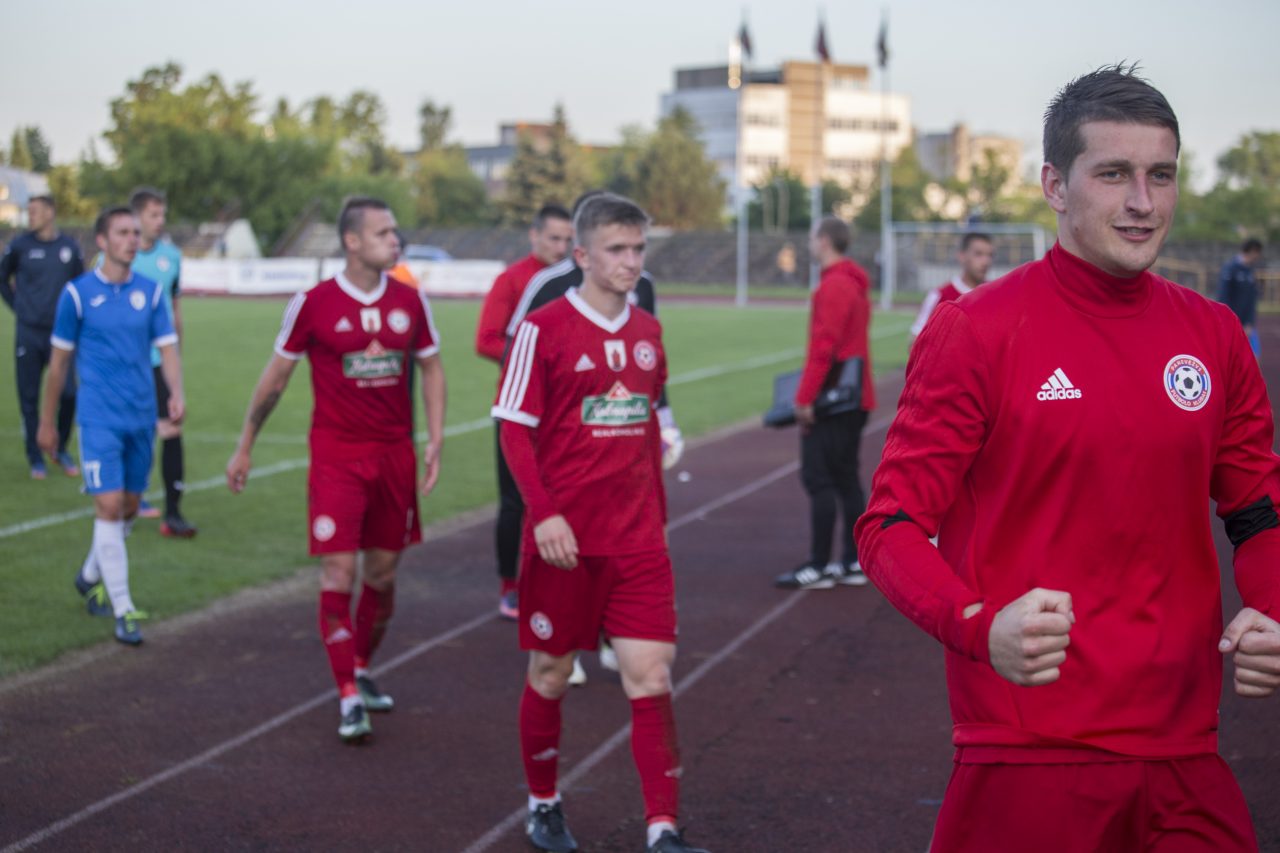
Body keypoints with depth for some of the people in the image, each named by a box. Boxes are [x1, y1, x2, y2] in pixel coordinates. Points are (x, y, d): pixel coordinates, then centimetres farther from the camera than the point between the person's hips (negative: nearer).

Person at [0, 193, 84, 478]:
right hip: (29, 334, -1)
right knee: (30, 399, 3)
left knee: (68, 394, -6)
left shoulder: (70, 248, 3)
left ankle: (61, 450, 16)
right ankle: (35, 459, 14)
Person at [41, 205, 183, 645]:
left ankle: (91, 575, 39)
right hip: (100, 418, -4)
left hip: (142, 418, 4)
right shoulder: (78, 293, -3)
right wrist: (47, 421, 8)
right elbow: (59, 360, 3)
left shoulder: (150, 291, 6)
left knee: (128, 508, 13)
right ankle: (123, 610, -8)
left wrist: (176, 394, -16)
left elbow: (167, 347, 3)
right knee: (110, 506, -12)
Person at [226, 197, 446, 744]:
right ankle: (348, 699, -4)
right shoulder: (313, 304, -6)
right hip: (336, 457, -4)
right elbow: (276, 376, 4)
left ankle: (361, 671, 33)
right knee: (338, 571, -10)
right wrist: (245, 446, 9)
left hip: (394, 454, 4)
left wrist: (435, 440, 3)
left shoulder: (410, 301, 3)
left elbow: (431, 369, 14)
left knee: (383, 572, 11)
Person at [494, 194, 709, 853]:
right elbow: (514, 430, -9)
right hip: (565, 538, -4)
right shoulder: (543, 329, -7)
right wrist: (544, 514, -18)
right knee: (550, 672, 8)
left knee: (651, 677, -3)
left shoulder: (647, 332, 9)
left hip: (637, 540, 4)